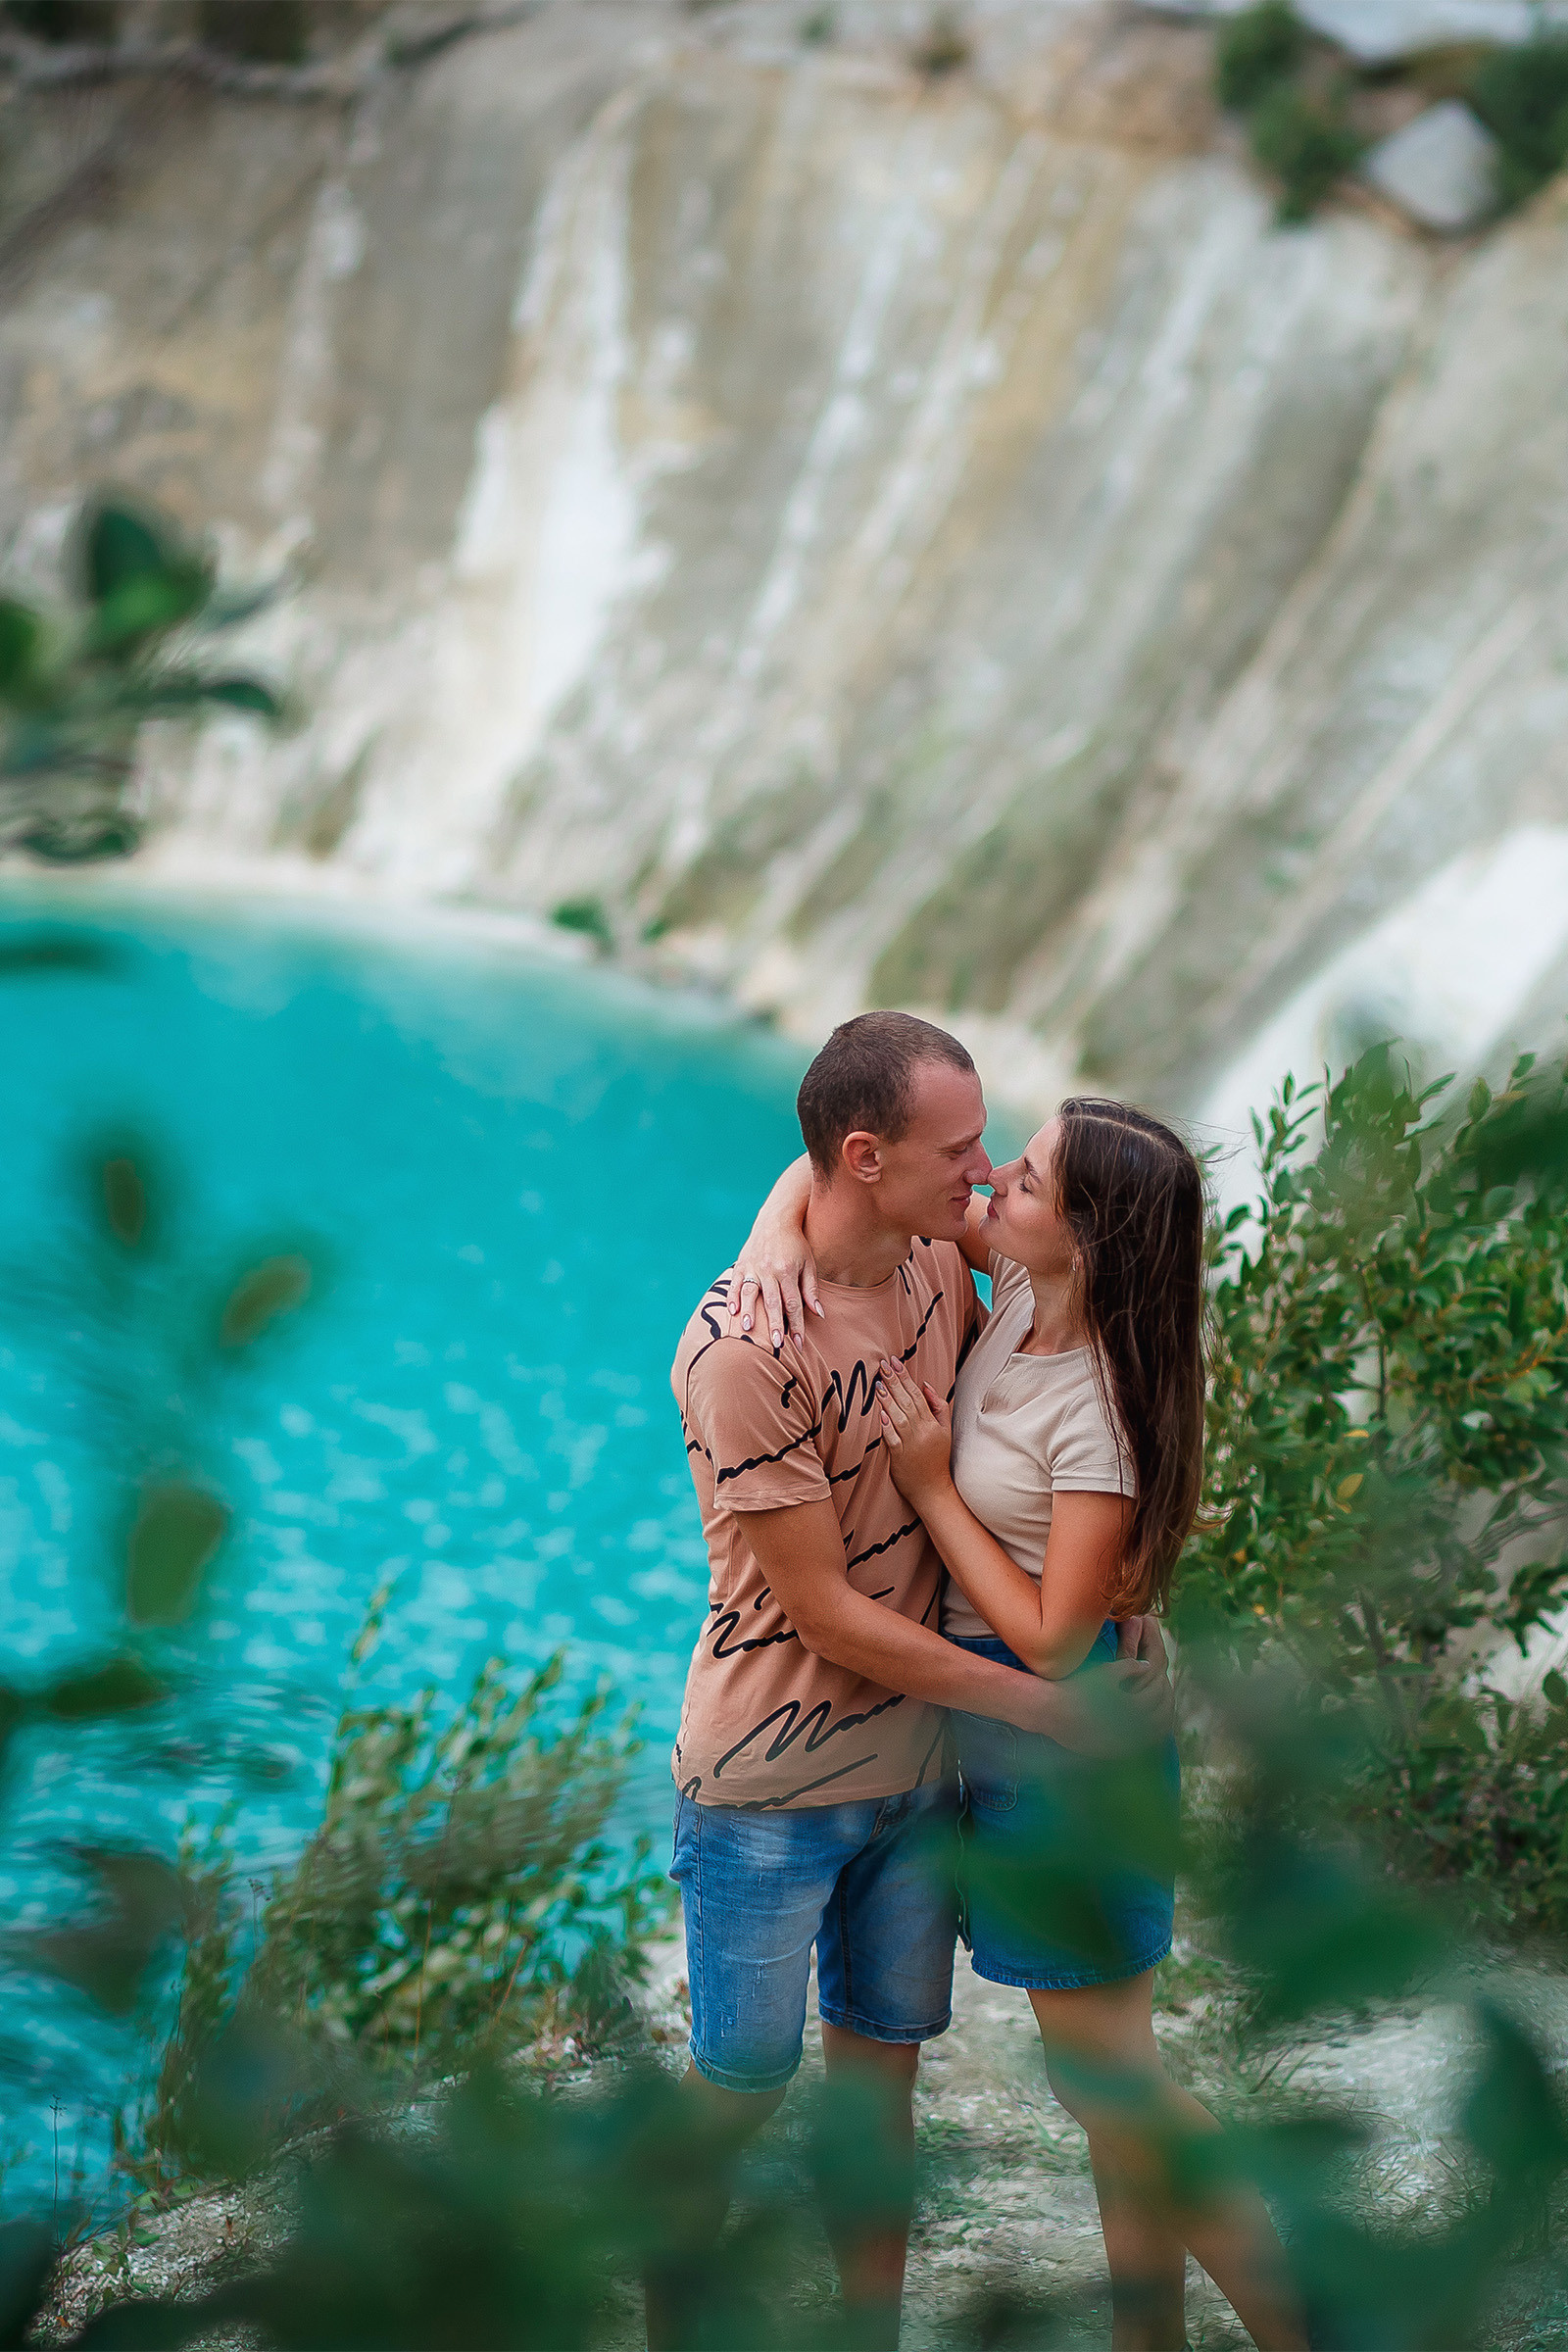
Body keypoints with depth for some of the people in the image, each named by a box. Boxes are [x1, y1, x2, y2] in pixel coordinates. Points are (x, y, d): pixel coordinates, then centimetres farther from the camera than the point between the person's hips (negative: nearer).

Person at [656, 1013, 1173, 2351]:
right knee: (742, 2085, 9)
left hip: (917, 1772, 6)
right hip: (769, 1788, -6)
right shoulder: (740, 1349, -26)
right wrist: (1054, 1708, -19)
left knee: (881, 2071, 16)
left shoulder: (940, 1269, -4)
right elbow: (829, 1616, -22)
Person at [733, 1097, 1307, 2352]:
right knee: (1108, 2068, 17)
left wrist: (930, 1486, -20)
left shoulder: (1101, 1419, -27)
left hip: (1069, 1749, -8)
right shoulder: (1019, 1283, -6)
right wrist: (780, 1230, -18)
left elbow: (1052, 1638, -23)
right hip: (998, 1733, 8)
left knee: (1103, 2073, 1)